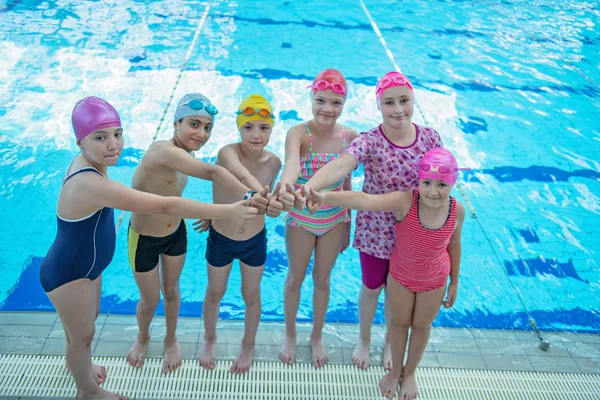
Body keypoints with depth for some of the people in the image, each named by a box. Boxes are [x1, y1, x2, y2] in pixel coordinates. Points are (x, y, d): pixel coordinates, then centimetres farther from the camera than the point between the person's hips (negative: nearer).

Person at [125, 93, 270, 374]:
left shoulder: (185, 155, -9)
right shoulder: (162, 150, -37)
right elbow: (212, 173, -53)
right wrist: (247, 195, -65)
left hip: (176, 232, 6)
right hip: (144, 240, -6)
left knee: (171, 291, 25)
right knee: (150, 301, 17)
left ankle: (171, 340, 52)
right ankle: (142, 337, 50)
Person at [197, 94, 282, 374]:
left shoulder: (273, 162, -15)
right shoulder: (228, 152, -28)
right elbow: (242, 175, -53)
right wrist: (261, 194, -71)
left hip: (255, 241, 2)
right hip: (220, 239, -2)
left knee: (251, 296, 20)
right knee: (215, 293, 22)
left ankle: (248, 346, 48)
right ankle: (209, 340, 51)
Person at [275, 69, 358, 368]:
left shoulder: (350, 137, -9)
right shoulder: (298, 133, -22)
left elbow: (346, 182, 1)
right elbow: (291, 162, -45)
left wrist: (348, 225, 6)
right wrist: (285, 186, -67)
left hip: (334, 220, 3)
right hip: (301, 219, -2)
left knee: (322, 279, 19)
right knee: (295, 278, 17)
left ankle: (317, 337, 42)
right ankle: (290, 335, 41)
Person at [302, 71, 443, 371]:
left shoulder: (431, 138, -11)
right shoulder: (368, 141, -22)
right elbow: (340, 165, -43)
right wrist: (308, 187, -62)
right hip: (374, 233, -2)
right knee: (371, 288, 20)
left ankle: (390, 342, 52)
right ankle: (364, 339, 50)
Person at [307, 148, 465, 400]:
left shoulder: (457, 211, -23)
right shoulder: (405, 201, -33)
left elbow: (454, 245, -4)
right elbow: (365, 201, -50)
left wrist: (454, 283, 6)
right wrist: (326, 197, -68)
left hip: (434, 281, 1)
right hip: (400, 275, -1)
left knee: (421, 326, 23)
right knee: (398, 323, 22)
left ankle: (410, 372, 51)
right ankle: (395, 370, 50)